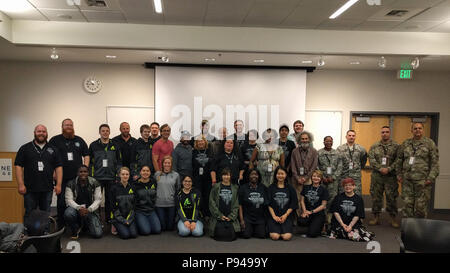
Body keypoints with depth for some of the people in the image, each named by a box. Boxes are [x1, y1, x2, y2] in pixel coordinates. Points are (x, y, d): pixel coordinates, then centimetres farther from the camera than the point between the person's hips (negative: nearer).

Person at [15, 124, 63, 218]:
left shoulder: (53, 149, 10)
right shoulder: (25, 148, 4)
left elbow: (58, 167, 7)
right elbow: (18, 166, -1)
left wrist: (58, 184, -2)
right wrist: (21, 185, -9)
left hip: (47, 189, 2)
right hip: (30, 189, -2)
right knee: (29, 214, 4)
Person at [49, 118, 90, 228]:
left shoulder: (79, 140, 13)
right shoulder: (55, 140, 5)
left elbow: (86, 155, 15)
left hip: (78, 177, 2)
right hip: (61, 178, -2)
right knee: (61, 201, 2)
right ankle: (60, 226, 12)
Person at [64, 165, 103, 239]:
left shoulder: (95, 183, -2)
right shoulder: (71, 184, -1)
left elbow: (98, 200, -4)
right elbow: (69, 200, -8)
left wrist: (89, 209, -22)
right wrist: (79, 208, -26)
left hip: (91, 210, 0)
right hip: (76, 208, 1)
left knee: (97, 234, -17)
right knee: (68, 214, -36)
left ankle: (86, 225, 21)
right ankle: (75, 230, -2)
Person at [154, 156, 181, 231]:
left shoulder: (176, 175, 4)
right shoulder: (157, 174, 4)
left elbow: (178, 189, 10)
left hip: (171, 204, 0)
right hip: (159, 204, 0)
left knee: (170, 227, 6)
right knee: (162, 227, 5)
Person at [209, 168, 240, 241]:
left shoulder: (235, 188, 10)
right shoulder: (216, 187, 5)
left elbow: (236, 205, 7)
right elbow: (212, 202, 1)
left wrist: (231, 216, -5)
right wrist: (219, 215, -6)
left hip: (230, 218, 1)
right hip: (218, 218, -1)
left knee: (232, 235, -15)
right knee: (220, 235, -19)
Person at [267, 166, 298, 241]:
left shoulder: (290, 188, 9)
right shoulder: (271, 188, 7)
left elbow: (293, 204, 6)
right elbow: (269, 204, 3)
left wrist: (285, 215, -5)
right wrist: (274, 216, -9)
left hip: (287, 216, 1)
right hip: (274, 216, -1)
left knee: (287, 237, -19)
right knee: (275, 236, -20)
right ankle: (272, 230, 13)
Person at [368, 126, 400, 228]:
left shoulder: (396, 146, 3)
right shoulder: (374, 147, 7)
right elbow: (371, 160, -1)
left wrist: (388, 169, -16)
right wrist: (380, 168, -14)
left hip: (391, 176, -2)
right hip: (376, 176, 2)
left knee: (391, 197, 2)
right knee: (376, 197, 7)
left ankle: (393, 219, 14)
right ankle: (376, 217, 19)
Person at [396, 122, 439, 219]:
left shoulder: (430, 143, 1)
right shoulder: (405, 144, 11)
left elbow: (435, 162, -3)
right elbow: (399, 160, 17)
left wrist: (431, 178, -10)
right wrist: (399, 174, 9)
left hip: (423, 181, -3)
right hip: (407, 180, 3)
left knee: (421, 206, 0)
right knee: (407, 204, 7)